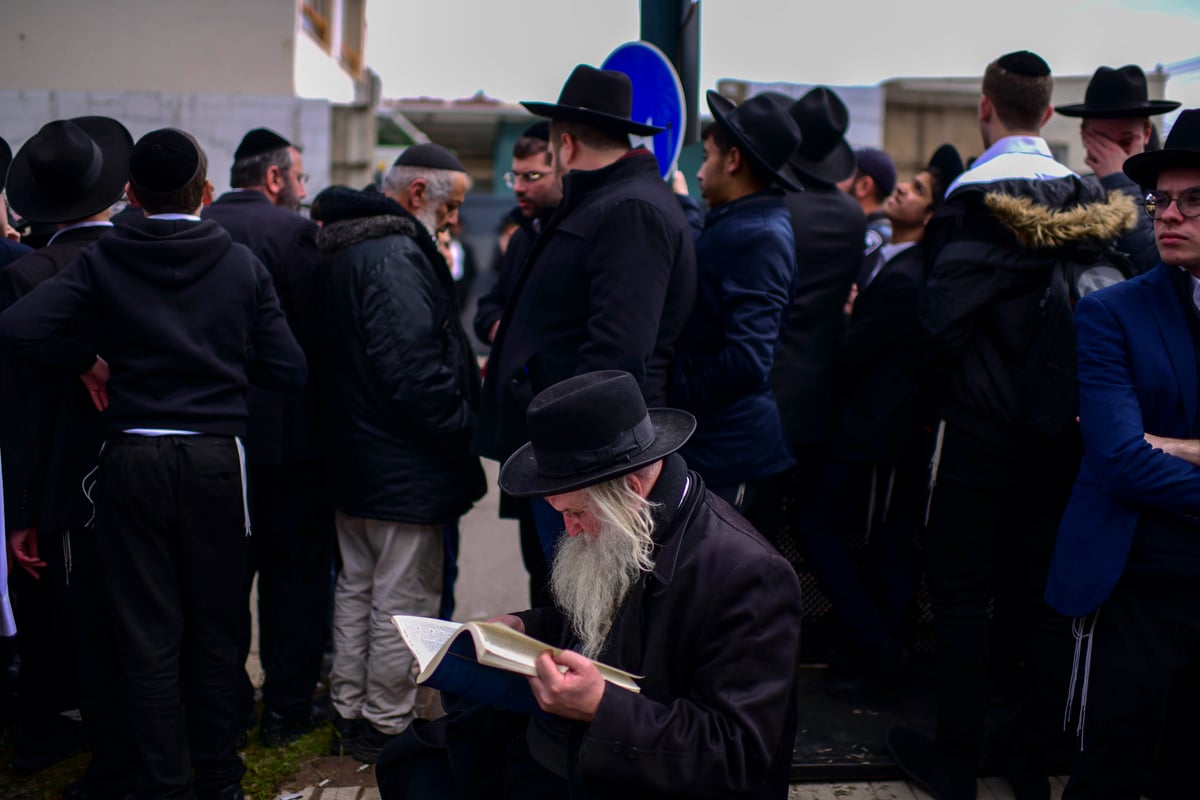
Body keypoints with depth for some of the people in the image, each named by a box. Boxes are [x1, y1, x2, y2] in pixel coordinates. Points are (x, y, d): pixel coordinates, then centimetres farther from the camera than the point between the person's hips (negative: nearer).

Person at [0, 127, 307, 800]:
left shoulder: (104, 260, -3)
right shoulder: (241, 264, -1)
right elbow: (289, 370, -3)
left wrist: (89, 363, 0)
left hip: (132, 460, 0)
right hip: (216, 459, 1)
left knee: (149, 635, 8)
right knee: (216, 629, 13)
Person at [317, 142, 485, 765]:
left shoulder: (346, 252, 12)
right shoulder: (396, 258, -21)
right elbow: (414, 369, -27)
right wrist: (465, 428, -15)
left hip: (352, 455, 10)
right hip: (404, 466, -10)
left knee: (357, 586, 19)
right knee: (403, 598, 2)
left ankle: (349, 713, 32)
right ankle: (386, 726, 14)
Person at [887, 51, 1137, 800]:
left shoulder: (975, 196, -15)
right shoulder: (1091, 198, 1)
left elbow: (946, 314, -18)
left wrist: (940, 393, -1)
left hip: (984, 422, -5)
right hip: (1062, 423, 5)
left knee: (961, 588, 5)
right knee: (1043, 588, 14)